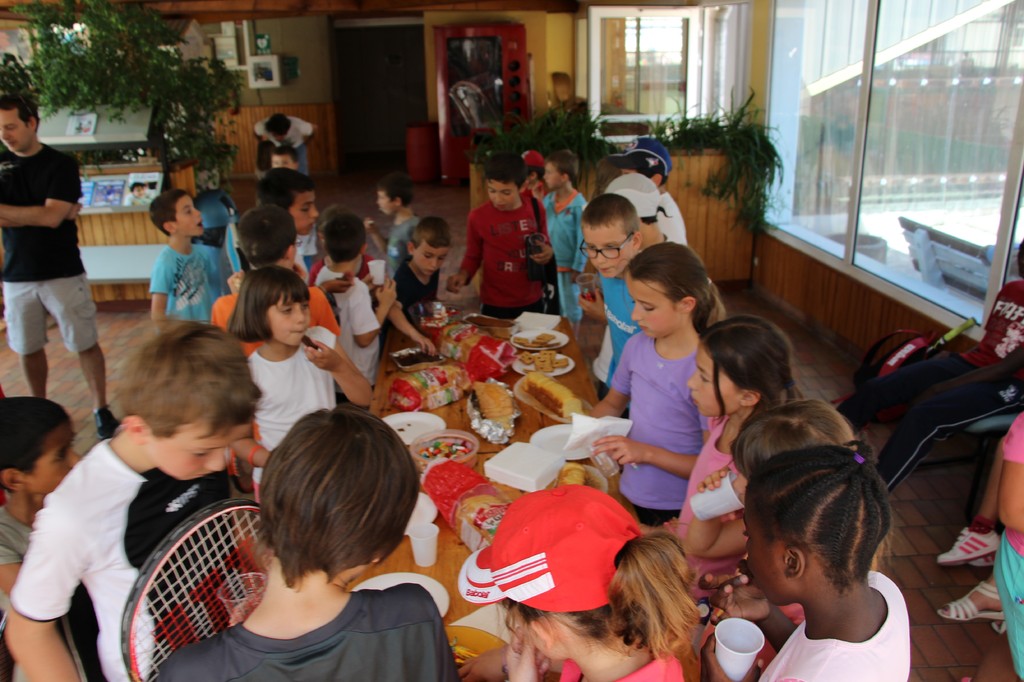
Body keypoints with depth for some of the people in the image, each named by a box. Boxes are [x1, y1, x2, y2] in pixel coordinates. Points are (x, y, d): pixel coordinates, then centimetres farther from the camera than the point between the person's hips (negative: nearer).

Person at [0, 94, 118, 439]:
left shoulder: (61, 165, -3)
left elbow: (53, 217, -14)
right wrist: (39, 214, -13)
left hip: (63, 273, -3)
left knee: (85, 344, 0)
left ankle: (101, 409, 11)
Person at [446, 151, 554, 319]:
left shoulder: (536, 209, -6)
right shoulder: (478, 217, -12)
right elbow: (473, 256, 2)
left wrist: (548, 252, -12)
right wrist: (463, 275, -17)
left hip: (532, 301, 3)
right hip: (495, 304, -2)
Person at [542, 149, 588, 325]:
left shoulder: (579, 204, -18)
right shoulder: (548, 200, 0)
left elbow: (583, 239, -15)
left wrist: (578, 268, -13)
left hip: (568, 266, -6)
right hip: (548, 264, 6)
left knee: (570, 308, 11)